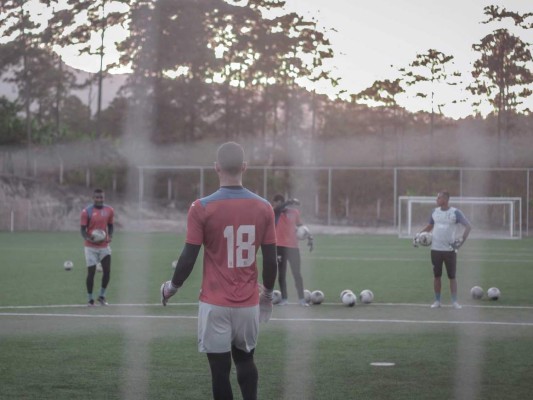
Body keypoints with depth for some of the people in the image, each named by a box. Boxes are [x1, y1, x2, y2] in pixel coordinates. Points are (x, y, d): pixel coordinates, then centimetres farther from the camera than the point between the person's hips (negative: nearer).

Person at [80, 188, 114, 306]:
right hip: (91, 247, -3)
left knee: (107, 271, -2)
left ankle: (101, 296, 17)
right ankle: (90, 299, 8)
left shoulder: (109, 210, 2)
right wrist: (88, 238, -24)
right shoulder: (87, 211, -8)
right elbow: (83, 229, -4)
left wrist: (110, 236, -6)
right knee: (91, 272, -3)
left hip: (104, 246, 3)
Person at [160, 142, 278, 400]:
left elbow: (189, 257, -8)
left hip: (215, 304, -3)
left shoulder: (202, 208, -10)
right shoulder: (263, 208, -2)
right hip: (249, 303, 3)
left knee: (220, 368, 3)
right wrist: (268, 293, 19)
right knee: (245, 360, 21)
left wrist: (172, 287, 10)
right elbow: (270, 259, 3)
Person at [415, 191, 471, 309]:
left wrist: (461, 240, -14)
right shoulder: (435, 212, 7)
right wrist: (418, 234, 6)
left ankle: (454, 301, 7)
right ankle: (437, 301, 15)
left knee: (452, 276, 1)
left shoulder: (455, 212, -7)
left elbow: (468, 226, -5)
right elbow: (430, 226, 20)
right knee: (436, 276, 7)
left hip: (450, 249, -4)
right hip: (436, 249, 4)